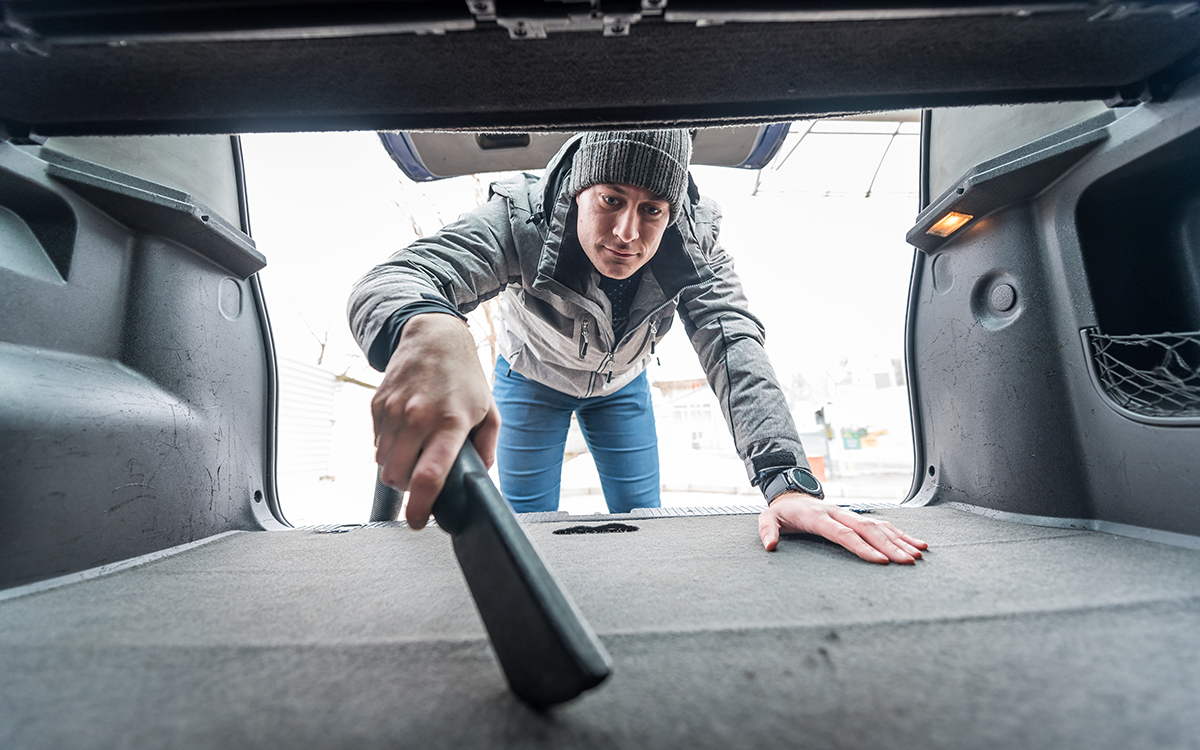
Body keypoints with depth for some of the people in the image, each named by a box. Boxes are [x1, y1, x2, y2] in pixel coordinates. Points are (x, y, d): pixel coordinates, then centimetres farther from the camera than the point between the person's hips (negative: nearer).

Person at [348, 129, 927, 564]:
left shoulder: (694, 241, -30)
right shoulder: (520, 218, -37)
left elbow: (733, 345, -40)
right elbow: (392, 280, -50)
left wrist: (787, 479, -55)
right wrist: (427, 331, -77)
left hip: (622, 383, 2)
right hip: (532, 379, -1)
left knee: (642, 519, 7)